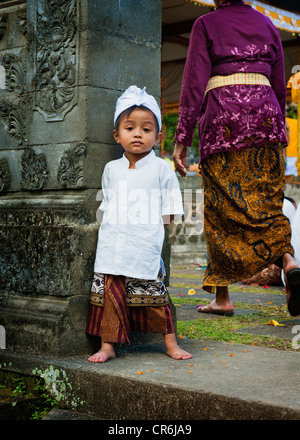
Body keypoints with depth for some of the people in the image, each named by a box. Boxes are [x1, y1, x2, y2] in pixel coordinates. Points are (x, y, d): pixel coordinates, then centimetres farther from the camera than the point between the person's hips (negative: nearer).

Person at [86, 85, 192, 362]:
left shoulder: (161, 168, 1)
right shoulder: (111, 169, 11)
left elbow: (168, 212, 3)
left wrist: (151, 232, -4)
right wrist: (110, 230, 10)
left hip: (145, 248, -3)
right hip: (112, 248, 3)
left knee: (154, 295, 2)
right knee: (108, 292, 2)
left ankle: (171, 343, 18)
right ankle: (107, 346, 14)